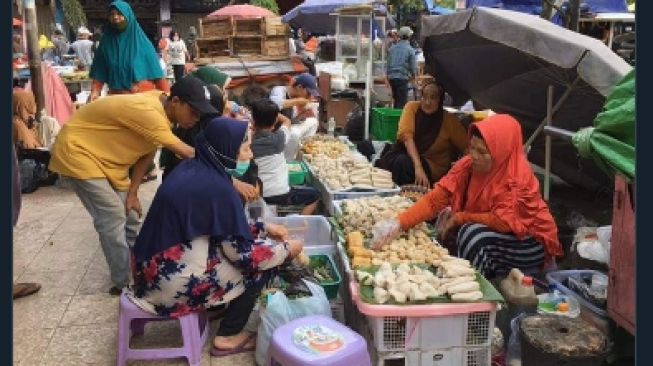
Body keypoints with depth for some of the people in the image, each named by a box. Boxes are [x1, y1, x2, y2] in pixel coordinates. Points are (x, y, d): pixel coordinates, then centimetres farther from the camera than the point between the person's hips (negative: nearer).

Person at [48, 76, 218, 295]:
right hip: (77, 152, -9)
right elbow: (186, 153, -35)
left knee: (129, 215, 9)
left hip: (104, 156, 9)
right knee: (113, 219, -10)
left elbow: (147, 153, 1)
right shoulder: (149, 111, -33)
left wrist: (132, 193, -3)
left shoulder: (162, 110, -5)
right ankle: (126, 284, 1)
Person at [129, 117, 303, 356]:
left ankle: (217, 307, 27)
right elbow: (243, 253, -16)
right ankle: (228, 337, 12)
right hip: (173, 279, -9)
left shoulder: (193, 168, 3)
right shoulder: (216, 187, -22)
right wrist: (287, 249, -1)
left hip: (157, 266, 9)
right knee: (261, 265, -1)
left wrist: (264, 228, 15)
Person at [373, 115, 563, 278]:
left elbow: (504, 221, -29)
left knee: (472, 233, -26)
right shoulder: (468, 165, -12)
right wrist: (399, 223, -29)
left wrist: (459, 218, -19)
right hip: (489, 236, 6)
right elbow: (435, 199, -17)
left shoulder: (519, 177, -26)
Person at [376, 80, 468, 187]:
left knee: (403, 162, -33)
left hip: (431, 166, -1)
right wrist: (418, 166, -30)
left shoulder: (449, 120, -3)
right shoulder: (412, 107, -2)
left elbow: (468, 148, -4)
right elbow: (406, 135, -16)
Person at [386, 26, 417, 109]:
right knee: (402, 102, -2)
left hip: (391, 77, 6)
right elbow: (413, 66, -3)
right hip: (402, 78, -6)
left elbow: (388, 64, 12)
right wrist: (413, 75, 17)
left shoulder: (392, 48, 7)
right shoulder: (410, 50, -7)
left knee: (396, 100, 18)